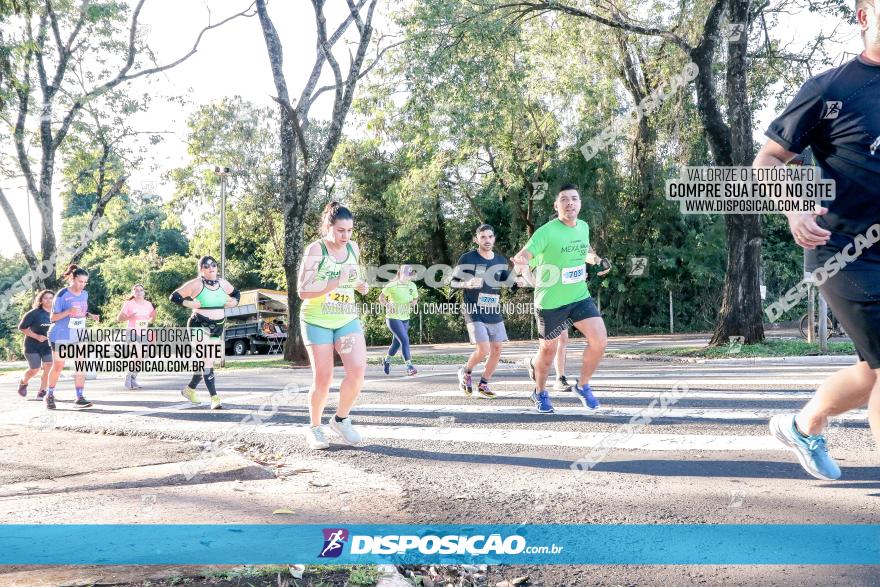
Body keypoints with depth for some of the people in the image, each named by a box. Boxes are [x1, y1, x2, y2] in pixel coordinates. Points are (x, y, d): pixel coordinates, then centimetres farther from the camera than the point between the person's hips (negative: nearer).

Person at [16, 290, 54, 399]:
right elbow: (22, 327, -8)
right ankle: (23, 382, 36)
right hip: (33, 345, -3)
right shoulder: (34, 313, -13)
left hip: (48, 345, 3)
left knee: (48, 368, -13)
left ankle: (41, 392, 2)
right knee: (34, 370, 2)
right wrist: (36, 336, -16)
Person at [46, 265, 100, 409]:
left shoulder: (85, 294, 3)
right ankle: (50, 396, 23)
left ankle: (79, 397, -6)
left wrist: (90, 315, -2)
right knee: (58, 366, 4)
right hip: (60, 336, -4)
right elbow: (52, 317, -14)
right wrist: (68, 312, -31)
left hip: (78, 336, 5)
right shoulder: (62, 295, -15)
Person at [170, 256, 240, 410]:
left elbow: (236, 293, 25)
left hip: (217, 328, 6)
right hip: (199, 327, -6)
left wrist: (234, 302, 5)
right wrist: (190, 304, -18)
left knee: (206, 362, 13)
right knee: (207, 363, -14)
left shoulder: (222, 283, 8)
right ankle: (214, 398, -16)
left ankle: (190, 389, 33)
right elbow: (174, 296, -5)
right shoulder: (196, 284, -8)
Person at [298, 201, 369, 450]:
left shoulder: (354, 248, 5)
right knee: (323, 378, -2)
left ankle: (341, 419, 10)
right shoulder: (315, 249, -12)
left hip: (347, 319, 4)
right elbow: (303, 290, -18)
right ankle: (314, 428, 20)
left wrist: (360, 285, 3)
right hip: (317, 320, -4)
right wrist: (336, 282, -27)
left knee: (358, 369, -12)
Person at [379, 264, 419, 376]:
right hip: (393, 318, -6)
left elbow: (415, 299, 17)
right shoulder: (392, 286, -11)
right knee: (405, 340, -19)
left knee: (397, 343, 16)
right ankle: (409, 366, -18)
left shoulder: (412, 286, 4)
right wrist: (388, 306, -20)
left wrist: (413, 303, -6)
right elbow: (381, 298, -5)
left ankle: (386, 360, 42)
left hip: (405, 319, 6)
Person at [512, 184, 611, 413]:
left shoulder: (584, 227, 2)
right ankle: (540, 393, 38)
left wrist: (596, 259, 2)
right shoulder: (546, 232, -19)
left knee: (600, 340, -11)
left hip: (580, 297, 5)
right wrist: (522, 266, -50)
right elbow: (521, 258, -27)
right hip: (550, 302, -5)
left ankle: (583, 386, 13)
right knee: (548, 350, 10)